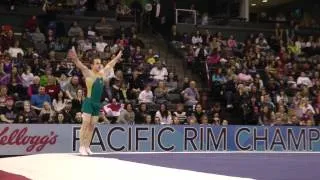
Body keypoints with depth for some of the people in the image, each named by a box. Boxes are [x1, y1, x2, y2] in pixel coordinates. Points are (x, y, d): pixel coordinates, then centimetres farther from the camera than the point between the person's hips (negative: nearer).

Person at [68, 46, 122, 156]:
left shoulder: (102, 74, 13)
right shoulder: (89, 73, -6)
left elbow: (109, 65, 28)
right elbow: (80, 66, -21)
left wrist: (117, 58, 37)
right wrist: (75, 58, -38)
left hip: (97, 103, 7)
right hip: (89, 102, -7)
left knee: (92, 126, 7)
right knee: (85, 124, -9)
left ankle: (87, 147, 11)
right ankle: (81, 147, -7)